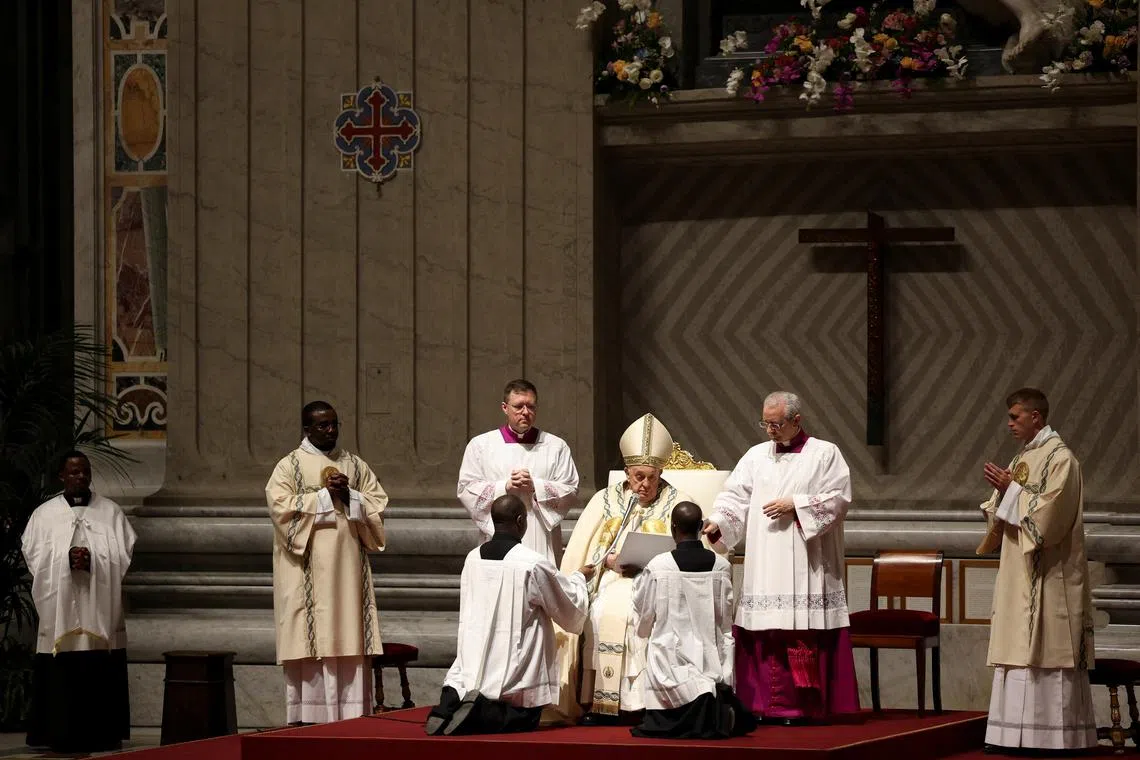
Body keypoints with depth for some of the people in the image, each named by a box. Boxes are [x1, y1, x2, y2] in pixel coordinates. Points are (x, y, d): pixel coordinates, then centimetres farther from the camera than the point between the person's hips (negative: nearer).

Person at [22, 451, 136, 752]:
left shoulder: (110, 512, 9)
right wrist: (66, 559, -15)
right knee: (62, 676, -5)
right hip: (59, 609, -1)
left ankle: (103, 734, 3)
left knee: (101, 676, -2)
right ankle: (63, 736, -1)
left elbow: (124, 555, 3)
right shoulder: (44, 514, 7)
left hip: (100, 611, 1)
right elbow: (34, 557, 0)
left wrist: (93, 561, -13)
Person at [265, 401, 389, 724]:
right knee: (311, 638, -7)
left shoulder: (356, 465, 14)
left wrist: (349, 496, -7)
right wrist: (326, 495, -12)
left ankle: (352, 713, 2)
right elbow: (281, 507, -11)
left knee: (349, 641, 0)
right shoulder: (289, 466, 1)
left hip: (348, 567, 4)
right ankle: (307, 715, -5)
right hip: (308, 571, -4)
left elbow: (378, 504, 10)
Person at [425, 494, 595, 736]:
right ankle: (480, 713, -17)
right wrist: (579, 578, 21)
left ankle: (450, 703, -13)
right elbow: (571, 610, 0)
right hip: (514, 673, -5)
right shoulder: (534, 564, -13)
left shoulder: (472, 559, 3)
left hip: (472, 668, 5)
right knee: (524, 719, 13)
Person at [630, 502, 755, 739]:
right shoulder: (722, 566, -1)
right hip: (713, 662, 3)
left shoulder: (658, 567, -10)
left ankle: (702, 704, -23)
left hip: (673, 662, -3)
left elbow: (643, 626, 3)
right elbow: (726, 624, 8)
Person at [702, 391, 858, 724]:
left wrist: (795, 506, -12)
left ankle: (802, 705, -5)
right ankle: (765, 704, 3)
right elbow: (735, 497, 7)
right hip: (764, 567, 4)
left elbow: (838, 498, -4)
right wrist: (716, 522, -11)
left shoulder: (825, 454, 4)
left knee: (803, 632, -9)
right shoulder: (756, 456, 15)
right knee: (763, 632, -1)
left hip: (805, 568, -4)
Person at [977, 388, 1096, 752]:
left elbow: (1049, 511, -19)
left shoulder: (1060, 458, -10)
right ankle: (1022, 729, 7)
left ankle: (1053, 733, -7)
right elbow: (1003, 514, 15)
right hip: (1020, 572, 9)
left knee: (1047, 651, -9)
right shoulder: (1023, 458, 16)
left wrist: (1011, 488, -14)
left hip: (1047, 574, -9)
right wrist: (1001, 489, -3)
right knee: (1020, 651, 6)